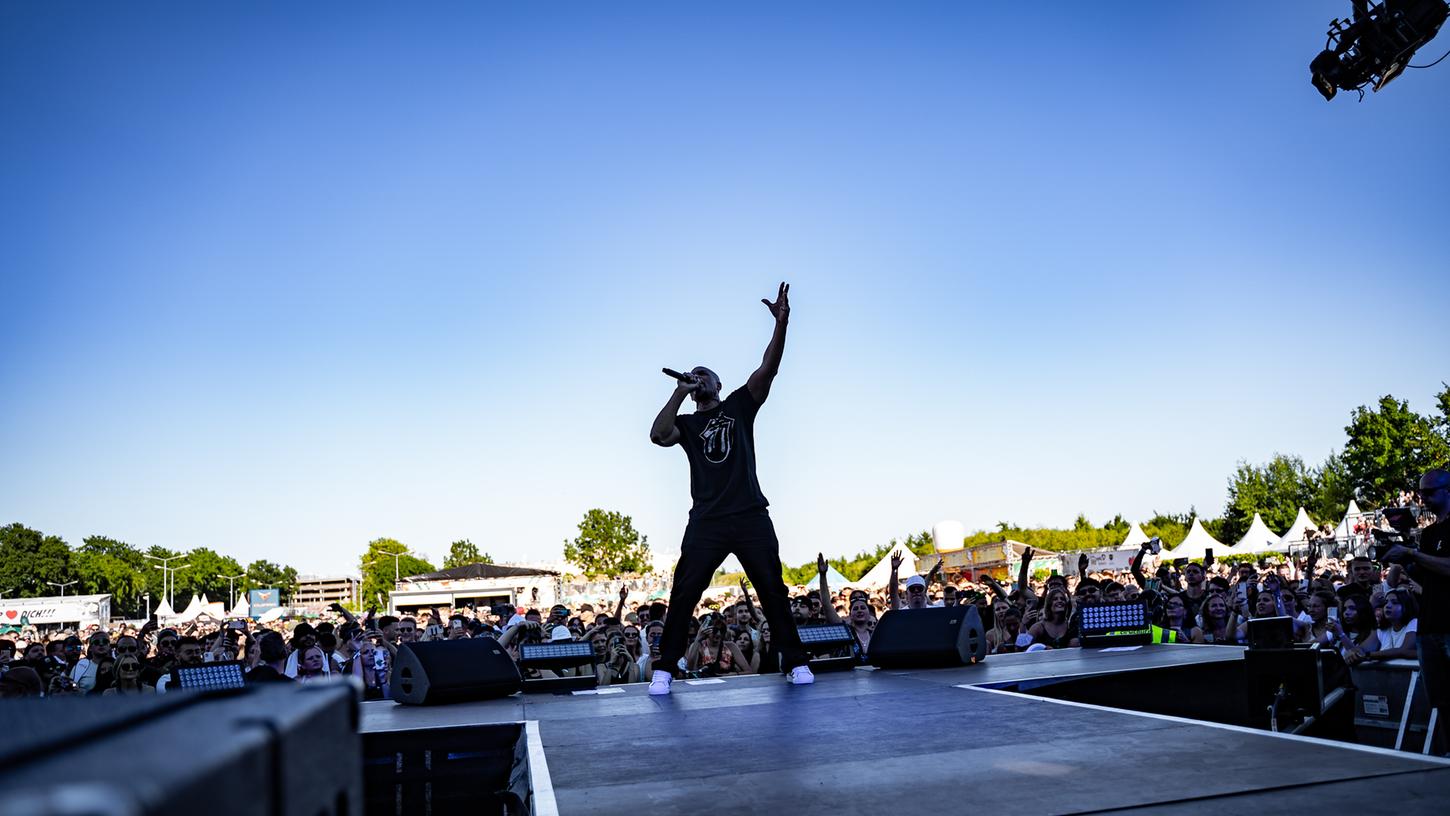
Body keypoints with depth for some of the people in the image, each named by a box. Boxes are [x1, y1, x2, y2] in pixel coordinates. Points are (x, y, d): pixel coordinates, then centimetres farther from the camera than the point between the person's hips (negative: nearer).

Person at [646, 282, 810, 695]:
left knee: (773, 590, 3)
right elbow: (658, 435, -10)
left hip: (751, 516, 0)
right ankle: (664, 669, 2)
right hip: (707, 521, 1)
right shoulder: (686, 424, 13)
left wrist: (781, 324, -19)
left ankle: (795, 661, 12)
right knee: (683, 594, -5)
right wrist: (679, 391, -5)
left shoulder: (739, 405, 11)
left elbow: (768, 369, -4)